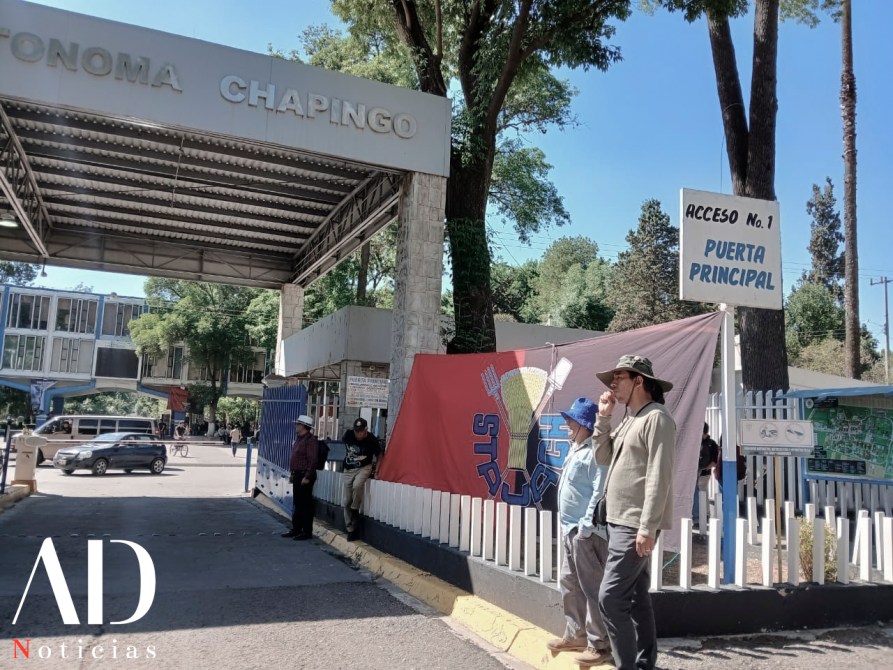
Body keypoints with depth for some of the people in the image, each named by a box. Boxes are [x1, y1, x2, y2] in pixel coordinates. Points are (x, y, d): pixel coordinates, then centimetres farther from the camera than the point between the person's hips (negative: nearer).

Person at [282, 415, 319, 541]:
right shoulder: (299, 439, 15)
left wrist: (307, 477, -23)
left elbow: (312, 460, -21)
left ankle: (307, 531, 4)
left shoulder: (310, 440, -16)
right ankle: (296, 529, 24)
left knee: (306, 504, -3)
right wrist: (292, 474, 19)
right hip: (297, 476, 10)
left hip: (304, 476, -10)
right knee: (297, 504, 15)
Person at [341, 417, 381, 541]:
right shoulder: (348, 434, -12)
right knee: (346, 502, 2)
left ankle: (355, 509, -10)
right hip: (348, 470, 3)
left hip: (364, 468, -3)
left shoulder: (372, 440, -18)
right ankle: (350, 530, 15)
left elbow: (379, 455, -2)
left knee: (357, 485, -36)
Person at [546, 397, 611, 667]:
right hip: (570, 530, 11)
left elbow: (600, 492, -22)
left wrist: (586, 526, -22)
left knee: (592, 587, -3)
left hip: (586, 532, -11)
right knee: (569, 584, 18)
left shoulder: (595, 452, -15)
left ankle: (599, 643, 7)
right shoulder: (575, 450, 16)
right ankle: (576, 634, 30)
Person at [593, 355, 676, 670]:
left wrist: (647, 527, -23)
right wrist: (603, 418, 5)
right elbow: (603, 458, 14)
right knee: (636, 595, 15)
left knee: (611, 597, -10)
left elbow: (659, 477, -20)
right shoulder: (629, 419, 15)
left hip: (635, 524, -9)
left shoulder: (656, 418, -14)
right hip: (621, 522, 9)